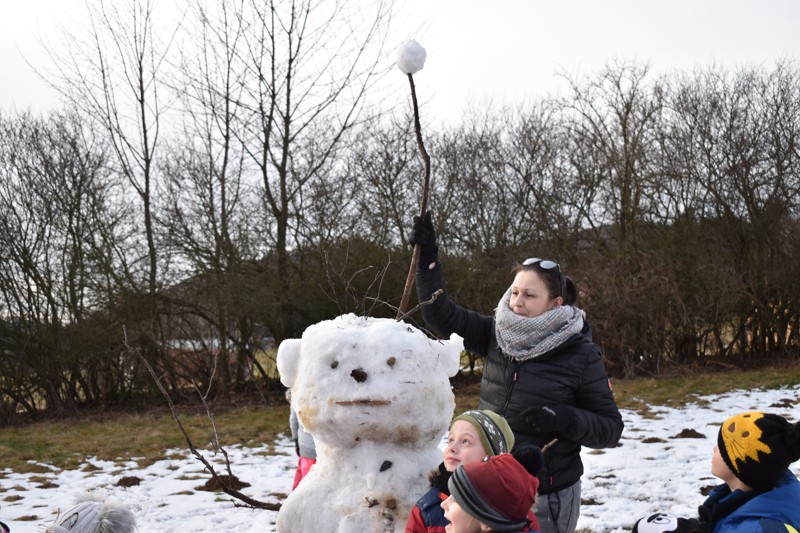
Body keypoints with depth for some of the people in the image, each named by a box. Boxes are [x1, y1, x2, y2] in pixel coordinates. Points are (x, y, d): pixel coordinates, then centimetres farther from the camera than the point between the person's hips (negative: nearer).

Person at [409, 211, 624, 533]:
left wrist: (565, 419, -23)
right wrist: (428, 258, -8)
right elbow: (442, 315, 1)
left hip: (546, 495, -4)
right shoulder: (496, 335, 2)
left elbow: (610, 429, -5)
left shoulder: (581, 355, -10)